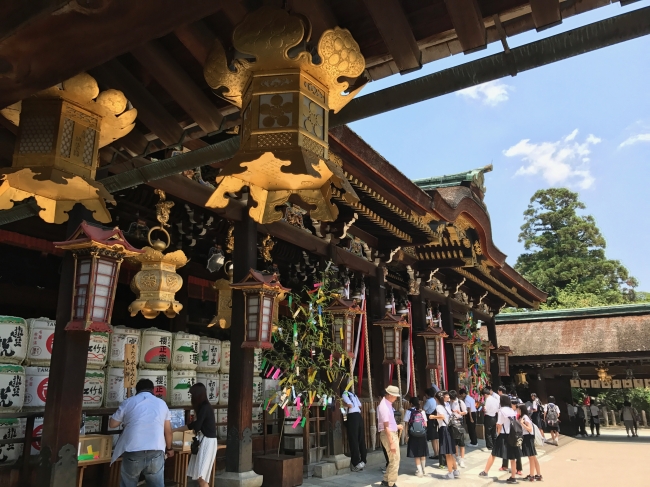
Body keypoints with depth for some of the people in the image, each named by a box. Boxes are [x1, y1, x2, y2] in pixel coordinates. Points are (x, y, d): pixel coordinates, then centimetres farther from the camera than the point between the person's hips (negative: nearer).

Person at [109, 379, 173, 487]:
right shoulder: (162, 403, 13)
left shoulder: (128, 402, 7)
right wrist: (169, 448, 31)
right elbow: (168, 431, 16)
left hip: (132, 453, -1)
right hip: (156, 453, 1)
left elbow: (112, 424, 16)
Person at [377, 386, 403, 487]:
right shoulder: (384, 406, -22)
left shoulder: (388, 404, 9)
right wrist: (391, 443, -24)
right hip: (388, 435, -10)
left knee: (393, 460, 18)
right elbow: (386, 427, -24)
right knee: (394, 461, -4)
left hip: (392, 433, 10)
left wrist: (396, 426, 15)